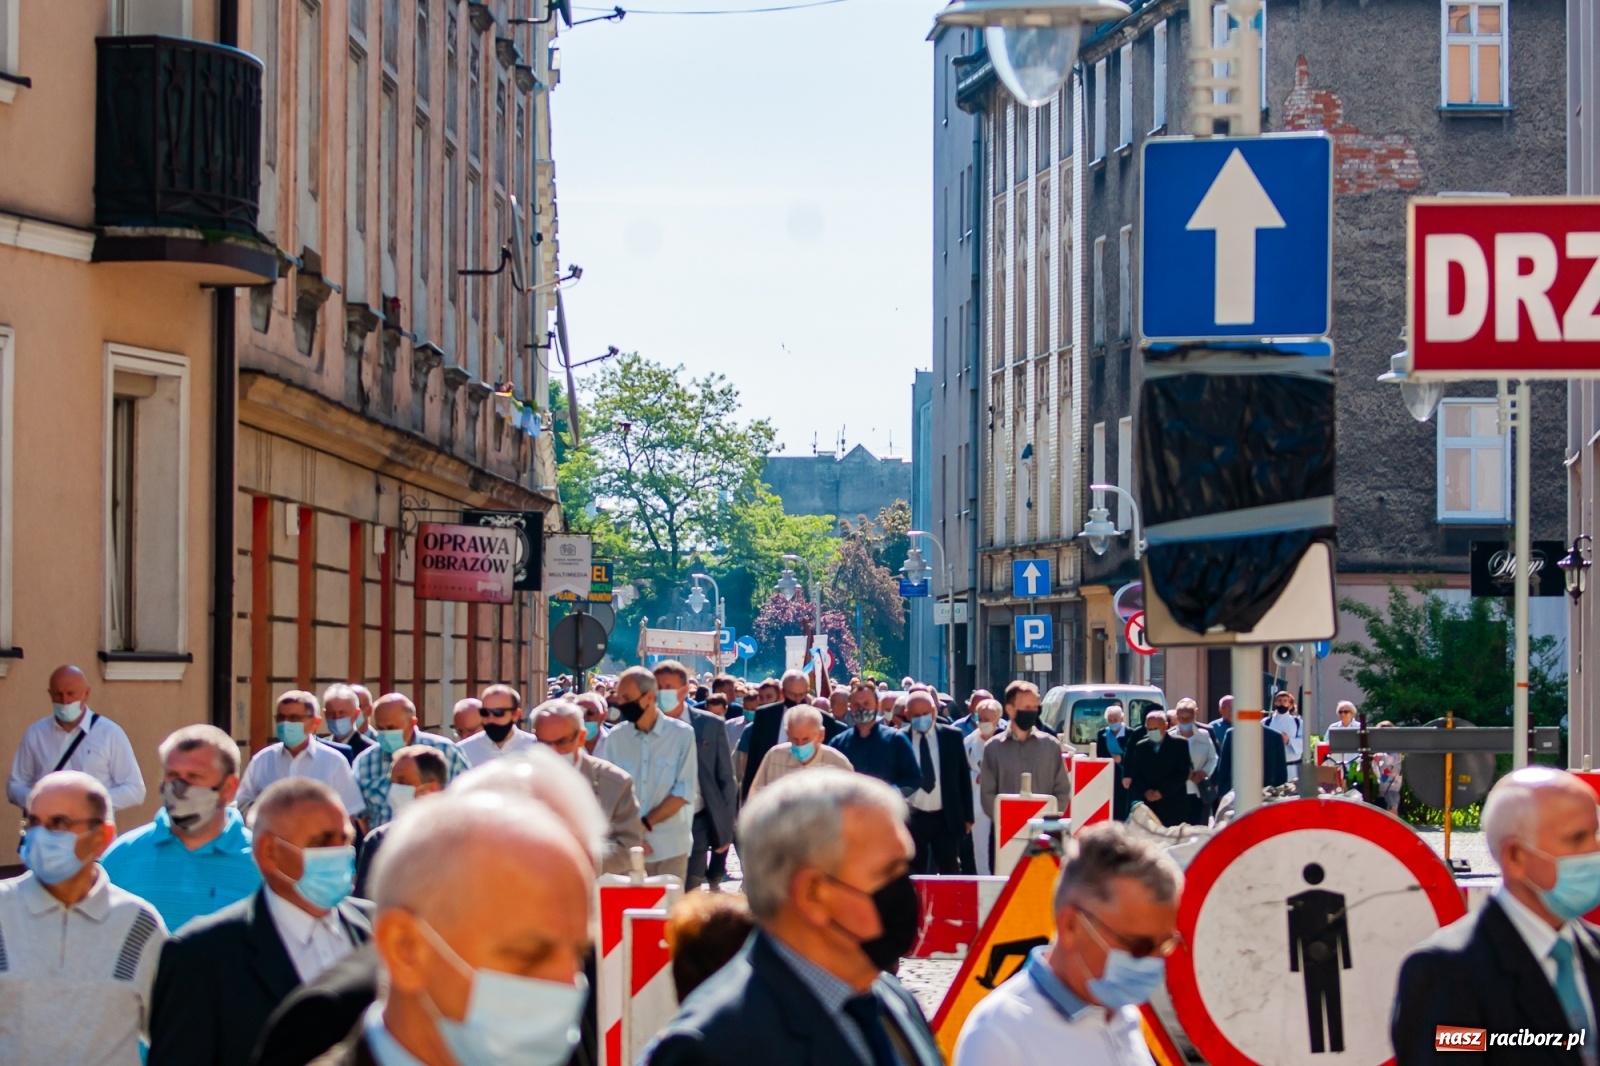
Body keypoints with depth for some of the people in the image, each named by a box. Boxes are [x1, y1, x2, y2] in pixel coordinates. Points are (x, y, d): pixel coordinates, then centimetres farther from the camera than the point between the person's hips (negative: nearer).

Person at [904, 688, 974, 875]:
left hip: (947, 818, 1)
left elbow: (963, 777, 7)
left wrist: (967, 816, 6)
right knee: (914, 874, 5)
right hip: (912, 818, -1)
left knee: (950, 872, 4)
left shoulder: (952, 736, 2)